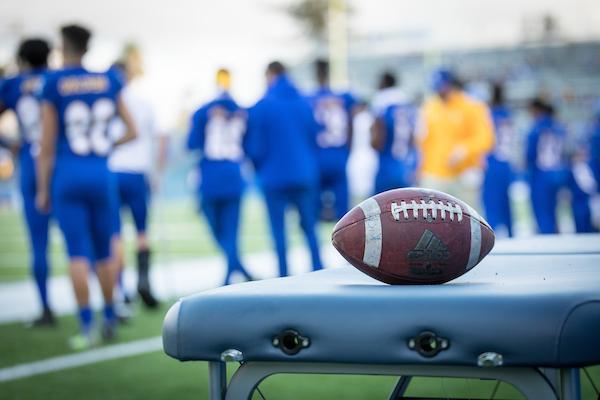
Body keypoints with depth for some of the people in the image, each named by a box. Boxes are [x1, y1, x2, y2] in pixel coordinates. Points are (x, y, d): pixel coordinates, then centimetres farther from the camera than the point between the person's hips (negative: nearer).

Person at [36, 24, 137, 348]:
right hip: (101, 174, 3)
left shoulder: (53, 84, -4)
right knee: (103, 252, 13)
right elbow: (131, 131, 8)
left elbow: (47, 144, -4)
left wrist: (43, 189, 2)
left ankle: (87, 328, -3)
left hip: (67, 175, -3)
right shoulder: (108, 81, 5)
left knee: (78, 253, -2)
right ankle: (110, 320, 23)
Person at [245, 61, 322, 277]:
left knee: (279, 230, 3)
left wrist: (260, 169, 14)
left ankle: (284, 277, 2)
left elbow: (254, 146, -6)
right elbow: (315, 137, 9)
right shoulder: (304, 103, 4)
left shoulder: (262, 106, -8)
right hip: (305, 176, 3)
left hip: (274, 177, -3)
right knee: (309, 226, 13)